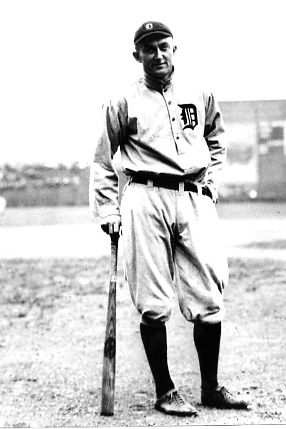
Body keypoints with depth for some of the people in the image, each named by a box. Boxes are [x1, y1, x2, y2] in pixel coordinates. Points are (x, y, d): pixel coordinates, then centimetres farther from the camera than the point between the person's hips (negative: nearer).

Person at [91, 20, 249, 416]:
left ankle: (211, 388, 12)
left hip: (196, 199, 3)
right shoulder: (123, 102, 5)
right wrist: (109, 211, 1)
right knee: (154, 304, -4)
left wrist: (211, 183, 14)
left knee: (209, 298, 0)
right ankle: (164, 392, 5)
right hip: (146, 199, -3)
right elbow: (102, 161, 9)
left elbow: (216, 143, 28)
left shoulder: (201, 96, 13)